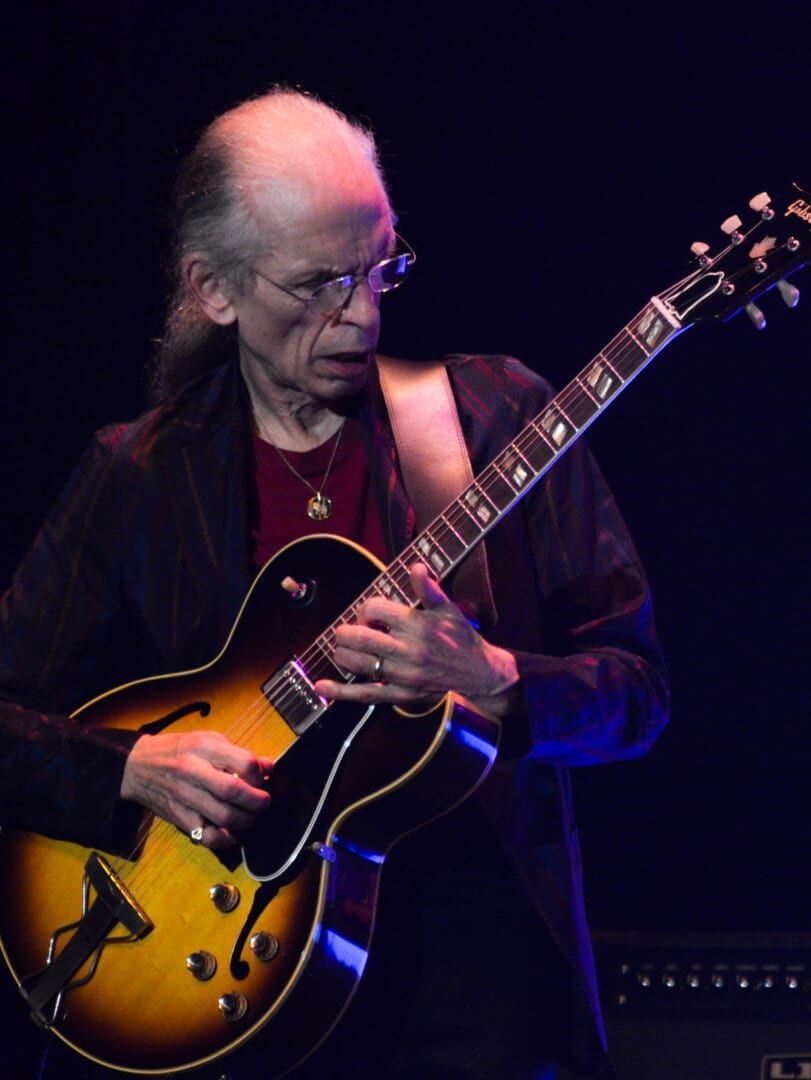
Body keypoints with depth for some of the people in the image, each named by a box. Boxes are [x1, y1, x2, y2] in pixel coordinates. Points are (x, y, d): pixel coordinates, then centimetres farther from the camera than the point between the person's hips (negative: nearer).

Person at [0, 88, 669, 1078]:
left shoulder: (497, 416, 4)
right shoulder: (136, 478, 7)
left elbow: (636, 690, 2)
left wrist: (488, 682, -16)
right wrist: (137, 768, -11)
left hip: (472, 931, -1)